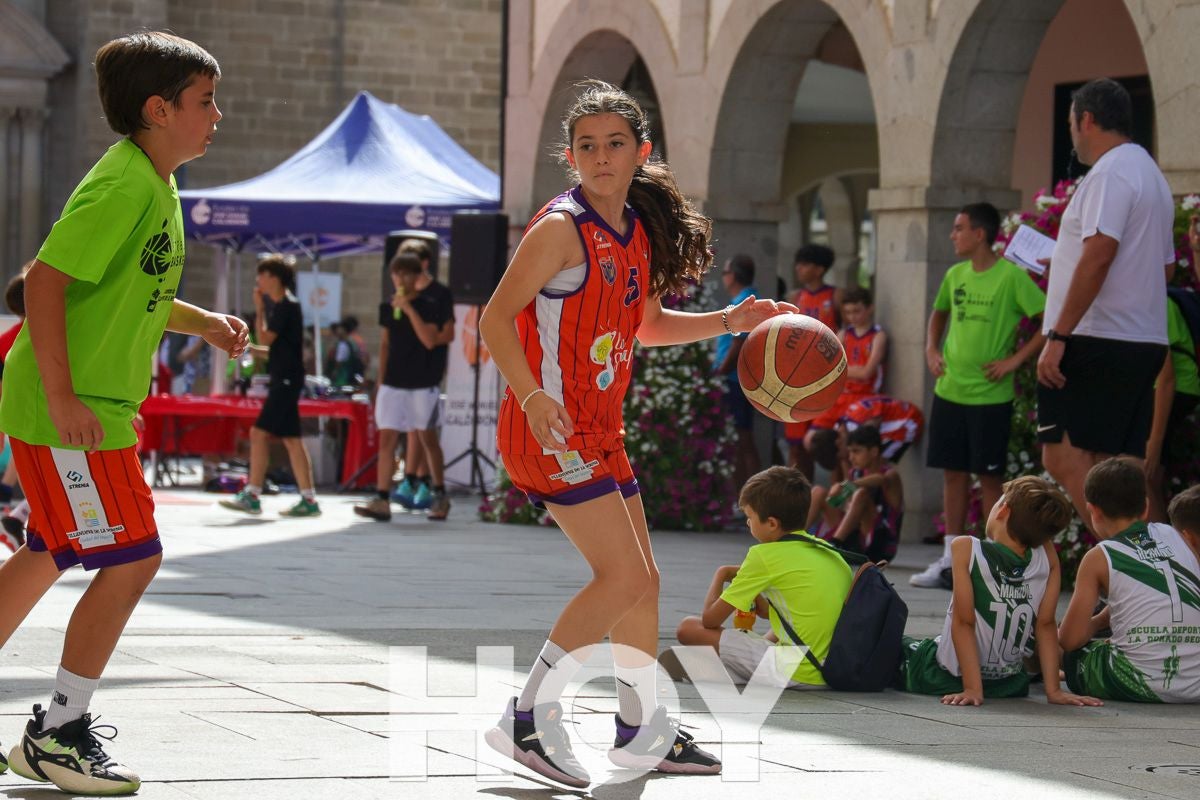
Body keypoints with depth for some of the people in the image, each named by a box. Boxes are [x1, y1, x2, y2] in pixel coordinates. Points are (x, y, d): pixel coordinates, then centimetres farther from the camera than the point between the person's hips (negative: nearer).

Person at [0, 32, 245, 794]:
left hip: (98, 407, 10)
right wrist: (61, 396, -25)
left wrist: (203, 321, 11)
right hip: (70, 411, -10)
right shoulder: (124, 184, -18)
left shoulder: (157, 186, 13)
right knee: (132, 558, -8)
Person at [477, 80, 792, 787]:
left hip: (600, 430, 9)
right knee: (624, 576, -15)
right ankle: (529, 720, -8)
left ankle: (642, 730, 30)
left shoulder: (637, 232, 11)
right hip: (552, 427, -9)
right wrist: (532, 395, -29)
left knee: (641, 579, 15)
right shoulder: (562, 226, -13)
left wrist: (730, 321, 17)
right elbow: (497, 317, -16)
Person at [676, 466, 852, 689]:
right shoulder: (827, 549, 12)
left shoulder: (765, 555, -8)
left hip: (796, 674, -8)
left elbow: (711, 619, -1)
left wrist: (721, 575, 15)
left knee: (688, 628, -3)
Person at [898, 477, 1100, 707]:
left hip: (942, 679, -4)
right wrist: (1053, 690, -6)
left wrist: (973, 689, -20)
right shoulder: (1048, 556, -13)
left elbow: (963, 622, -22)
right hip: (1009, 685, 4)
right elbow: (1046, 625, -10)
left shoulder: (966, 549, -21)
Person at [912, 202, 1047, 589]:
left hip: (990, 395, -6)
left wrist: (1015, 360, -15)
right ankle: (950, 559, 15)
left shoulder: (1011, 277, -11)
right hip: (949, 391, 6)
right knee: (953, 472, 9)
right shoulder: (955, 275, 8)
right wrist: (931, 349, 12)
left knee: (989, 476, -2)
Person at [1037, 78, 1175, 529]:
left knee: (1062, 458, -12)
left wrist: (1057, 336, -22)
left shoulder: (1109, 174, -10)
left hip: (1098, 341, -10)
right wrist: (1062, 260, 33)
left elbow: (1098, 257, -21)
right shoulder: (1151, 175, 20)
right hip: (1147, 341, 10)